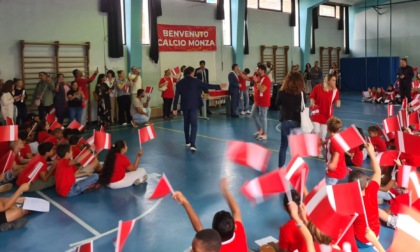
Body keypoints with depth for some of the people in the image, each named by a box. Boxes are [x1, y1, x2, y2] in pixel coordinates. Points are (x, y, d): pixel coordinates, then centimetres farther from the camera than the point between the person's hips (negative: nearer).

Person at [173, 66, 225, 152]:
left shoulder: (179, 83, 3)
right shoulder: (195, 81, -5)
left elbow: (176, 96, 1)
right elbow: (207, 86, -1)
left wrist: (175, 109, 5)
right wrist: (219, 86, 9)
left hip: (184, 106, 3)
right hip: (193, 106, -3)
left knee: (186, 123, 19)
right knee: (194, 124, -6)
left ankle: (187, 141, 30)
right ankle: (192, 144, -20)